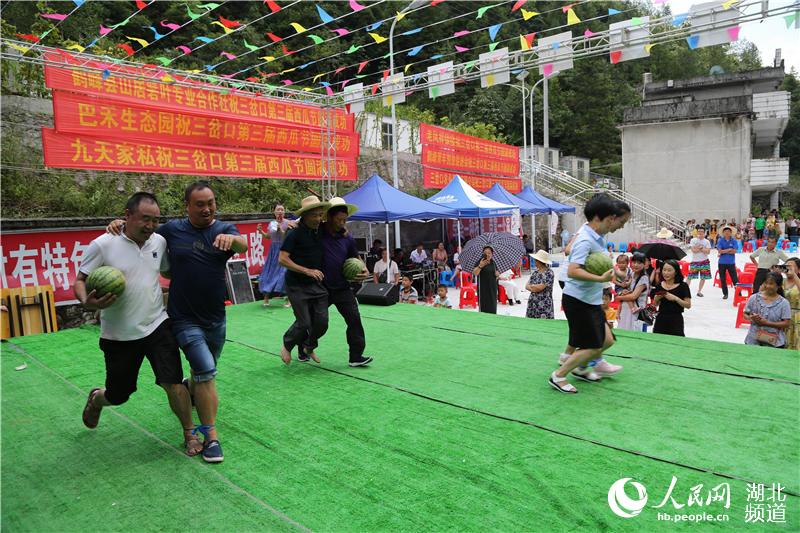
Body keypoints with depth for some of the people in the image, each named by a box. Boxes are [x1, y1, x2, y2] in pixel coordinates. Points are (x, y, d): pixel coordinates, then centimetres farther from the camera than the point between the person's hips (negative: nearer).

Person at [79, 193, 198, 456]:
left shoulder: (159, 241, 0)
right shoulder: (103, 245, -11)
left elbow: (170, 271, 16)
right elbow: (80, 281, -6)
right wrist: (87, 302, -25)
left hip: (157, 326, 2)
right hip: (118, 335, -1)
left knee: (173, 383, -9)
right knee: (118, 395, 14)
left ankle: (189, 434, 12)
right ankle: (96, 398, 52)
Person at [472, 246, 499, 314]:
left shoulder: (493, 262, 9)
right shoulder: (480, 262, -9)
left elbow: (496, 272, 24)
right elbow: (475, 273, -24)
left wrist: (497, 274, 0)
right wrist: (480, 266, -41)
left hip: (492, 288, 6)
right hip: (483, 288, -6)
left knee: (493, 307, 9)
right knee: (484, 308, -5)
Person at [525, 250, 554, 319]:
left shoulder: (549, 273, -11)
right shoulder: (535, 272, 10)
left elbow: (539, 288, -16)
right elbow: (527, 286, 6)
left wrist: (531, 286, 0)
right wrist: (534, 288, -11)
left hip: (544, 304, -6)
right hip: (533, 304, 6)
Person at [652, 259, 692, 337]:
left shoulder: (683, 286, -4)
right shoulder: (660, 285, 7)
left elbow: (688, 305, -6)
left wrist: (675, 298, -18)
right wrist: (657, 298, -6)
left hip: (676, 320, -4)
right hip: (660, 319, 4)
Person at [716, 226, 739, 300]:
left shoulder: (734, 241, 0)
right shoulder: (720, 241, 1)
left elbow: (734, 251, -10)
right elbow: (720, 251, -9)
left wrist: (724, 251, -10)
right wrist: (729, 250, -11)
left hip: (731, 263, -1)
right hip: (722, 263, 1)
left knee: (735, 279, -5)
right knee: (723, 279, 8)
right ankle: (725, 294, 18)